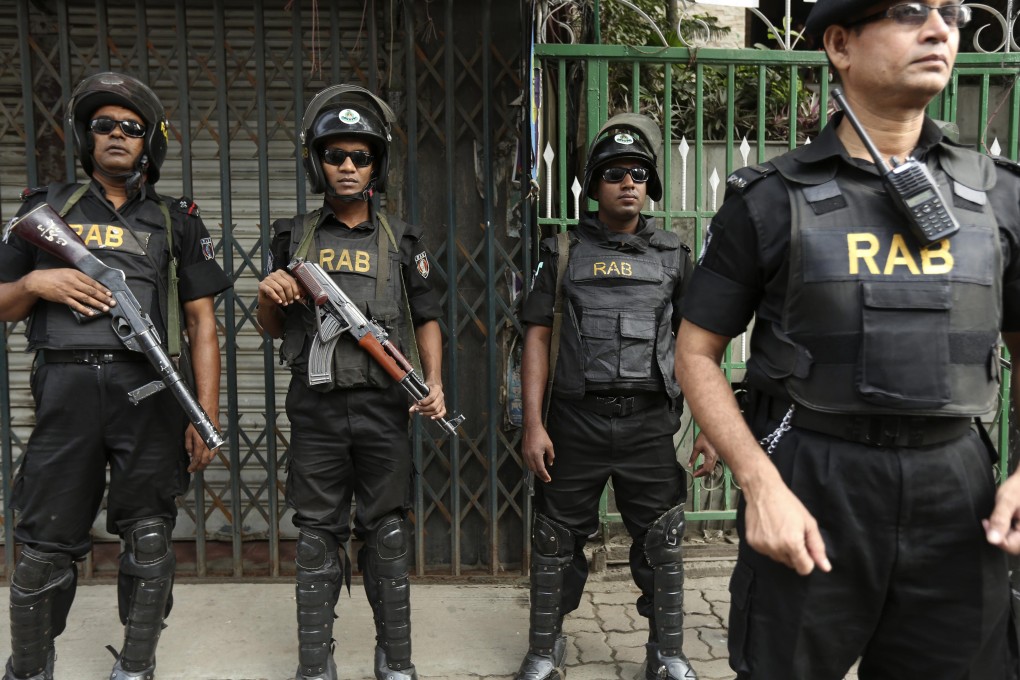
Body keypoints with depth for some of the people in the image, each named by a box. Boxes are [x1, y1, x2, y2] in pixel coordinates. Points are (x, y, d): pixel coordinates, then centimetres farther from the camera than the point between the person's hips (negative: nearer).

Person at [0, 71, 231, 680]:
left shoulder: (177, 222, 11)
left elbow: (202, 321, 6)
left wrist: (206, 416, -3)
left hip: (150, 392, 0)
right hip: (66, 390, 1)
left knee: (149, 543, 5)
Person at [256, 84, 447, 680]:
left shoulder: (402, 240, 6)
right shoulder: (294, 237, 7)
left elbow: (427, 318, 9)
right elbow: (273, 328, 13)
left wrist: (435, 383, -6)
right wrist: (269, 296, -10)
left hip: (384, 409, 0)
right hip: (316, 409, 1)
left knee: (388, 536, 8)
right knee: (318, 540, 8)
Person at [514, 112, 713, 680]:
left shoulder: (674, 256, 9)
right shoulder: (564, 252, 5)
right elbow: (539, 339, 2)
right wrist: (533, 424, -6)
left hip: (649, 424, 1)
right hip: (575, 421, 0)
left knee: (662, 544, 8)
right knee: (558, 540, 10)